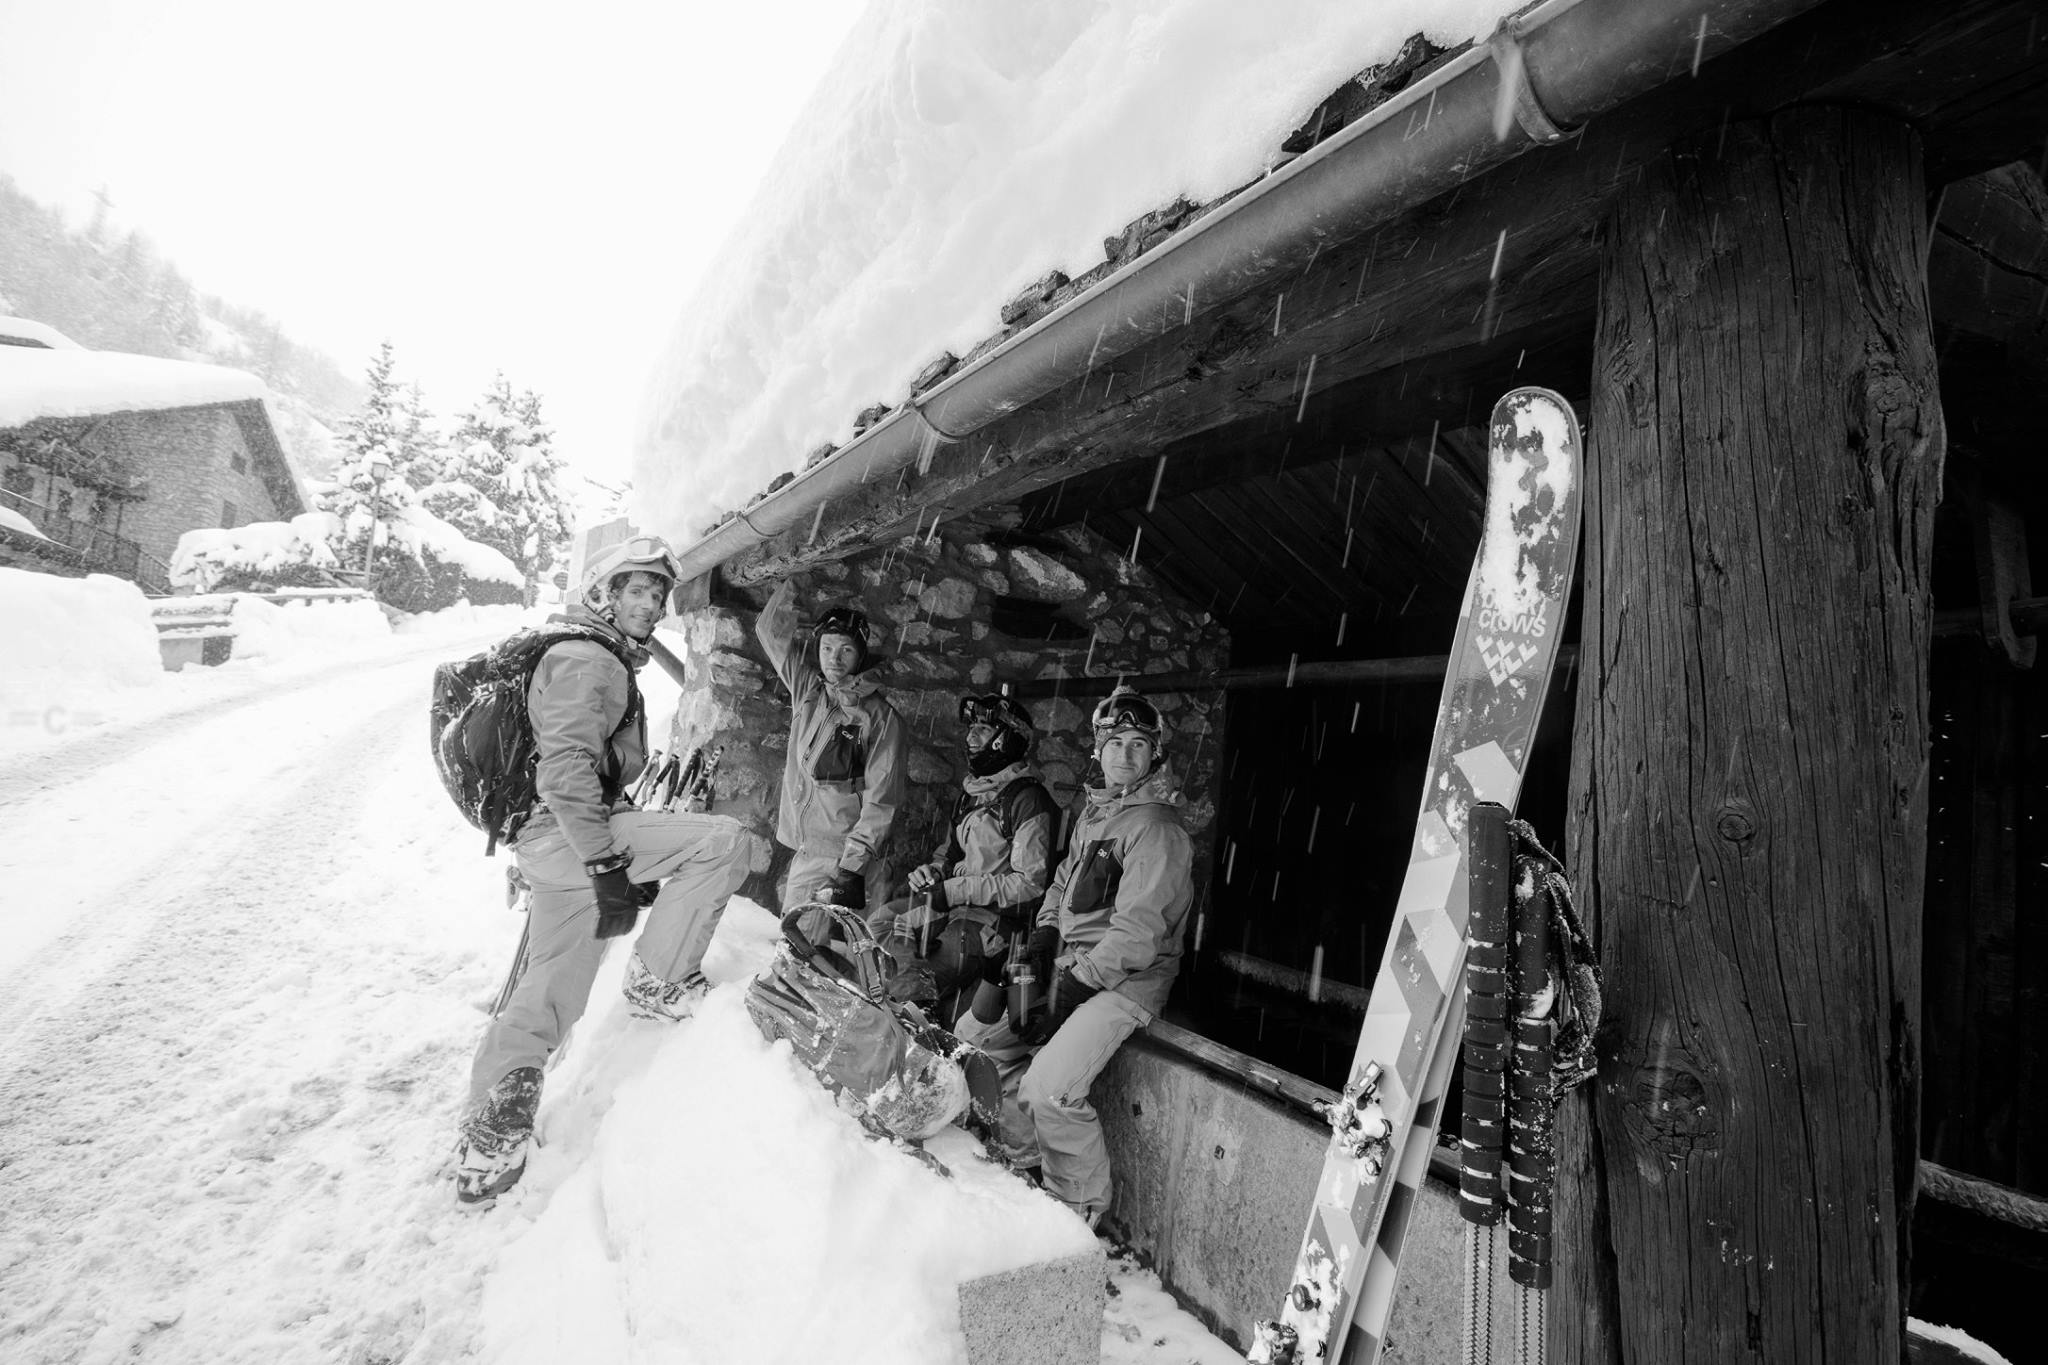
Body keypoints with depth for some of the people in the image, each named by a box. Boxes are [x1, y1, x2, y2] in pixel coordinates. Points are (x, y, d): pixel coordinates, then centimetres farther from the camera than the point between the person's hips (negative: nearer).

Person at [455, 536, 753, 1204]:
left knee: (546, 996, 15)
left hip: (552, 846, 10)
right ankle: (658, 979, -7)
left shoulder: (607, 664, 24)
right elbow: (565, 766, -22)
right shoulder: (587, 660, -11)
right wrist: (607, 861, -25)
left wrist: (638, 861, 28)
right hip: (569, 838, -10)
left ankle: (488, 1141, 25)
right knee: (727, 840, -18)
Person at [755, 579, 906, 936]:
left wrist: (853, 868, -17)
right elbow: (771, 630, 19)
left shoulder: (881, 717, -9)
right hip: (804, 847, 6)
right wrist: (790, 587, 12)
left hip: (844, 854, -6)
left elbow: (880, 802, -12)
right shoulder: (808, 688, 7)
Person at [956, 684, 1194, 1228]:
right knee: (975, 1031, 9)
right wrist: (1045, 931, 5)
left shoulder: (1158, 830, -17)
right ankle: (1022, 1161, 21)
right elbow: (1065, 878, 22)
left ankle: (1080, 1214, 2)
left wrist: (1074, 988, -18)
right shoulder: (1094, 810, 11)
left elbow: (1137, 933, -21)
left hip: (1127, 978, -9)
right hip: (1068, 962, 9)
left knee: (1048, 1090, -25)